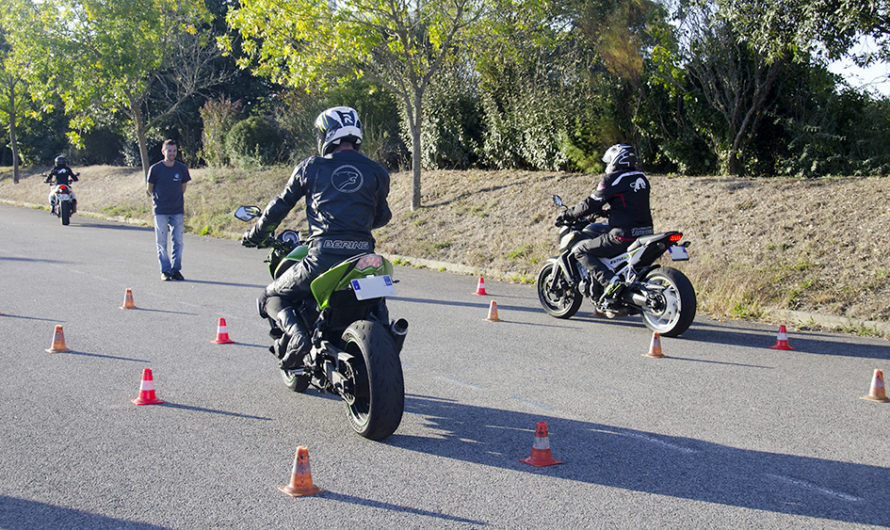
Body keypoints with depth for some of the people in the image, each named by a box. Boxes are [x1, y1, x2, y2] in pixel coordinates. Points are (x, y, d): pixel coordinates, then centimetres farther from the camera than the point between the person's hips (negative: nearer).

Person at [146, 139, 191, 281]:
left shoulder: (182, 168, 1)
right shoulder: (155, 169, -6)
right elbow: (150, 189, 7)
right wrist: (158, 200, 12)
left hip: (178, 210, 2)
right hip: (160, 211, -2)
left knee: (178, 241, 3)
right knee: (162, 242, 1)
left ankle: (176, 269, 12)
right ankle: (165, 271, 9)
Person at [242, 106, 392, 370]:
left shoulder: (311, 167, 5)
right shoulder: (377, 172, 11)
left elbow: (280, 205, 13)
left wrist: (255, 235, 30)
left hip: (323, 256, -3)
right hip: (363, 257, 3)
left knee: (272, 298, 17)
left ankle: (295, 334, -11)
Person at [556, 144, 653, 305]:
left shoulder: (612, 179, -7)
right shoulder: (642, 177, 16)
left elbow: (590, 204, -7)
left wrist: (567, 215, 6)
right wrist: (606, 212, 36)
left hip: (623, 235, -9)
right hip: (646, 233, 9)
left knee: (579, 251, -1)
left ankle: (610, 281, -20)